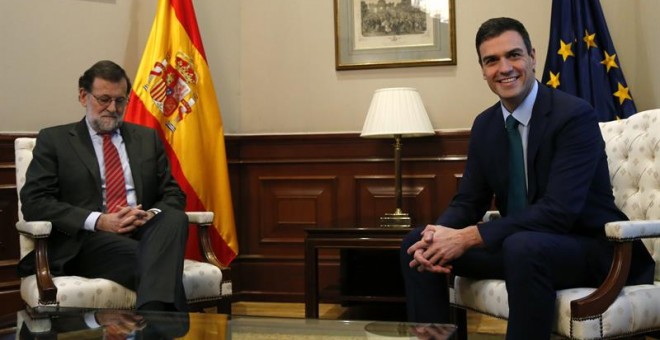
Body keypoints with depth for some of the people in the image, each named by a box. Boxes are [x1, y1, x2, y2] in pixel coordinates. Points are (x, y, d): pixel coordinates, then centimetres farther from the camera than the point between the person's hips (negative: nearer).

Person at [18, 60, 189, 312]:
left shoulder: (147, 138, 23)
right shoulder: (53, 140, 12)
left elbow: (173, 195, 19)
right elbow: (34, 202, 1)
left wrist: (152, 215, -6)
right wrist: (98, 221, -12)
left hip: (144, 233, 4)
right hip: (85, 242, -4)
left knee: (175, 218, -35)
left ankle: (153, 316, -49)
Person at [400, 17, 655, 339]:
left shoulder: (575, 115, -18)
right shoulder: (484, 125, 5)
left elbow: (558, 211, -27)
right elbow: (468, 201, 6)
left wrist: (468, 237, -29)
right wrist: (439, 234, -18)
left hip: (590, 248, -7)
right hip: (519, 244, 7)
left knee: (523, 246, -39)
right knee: (416, 243, -3)